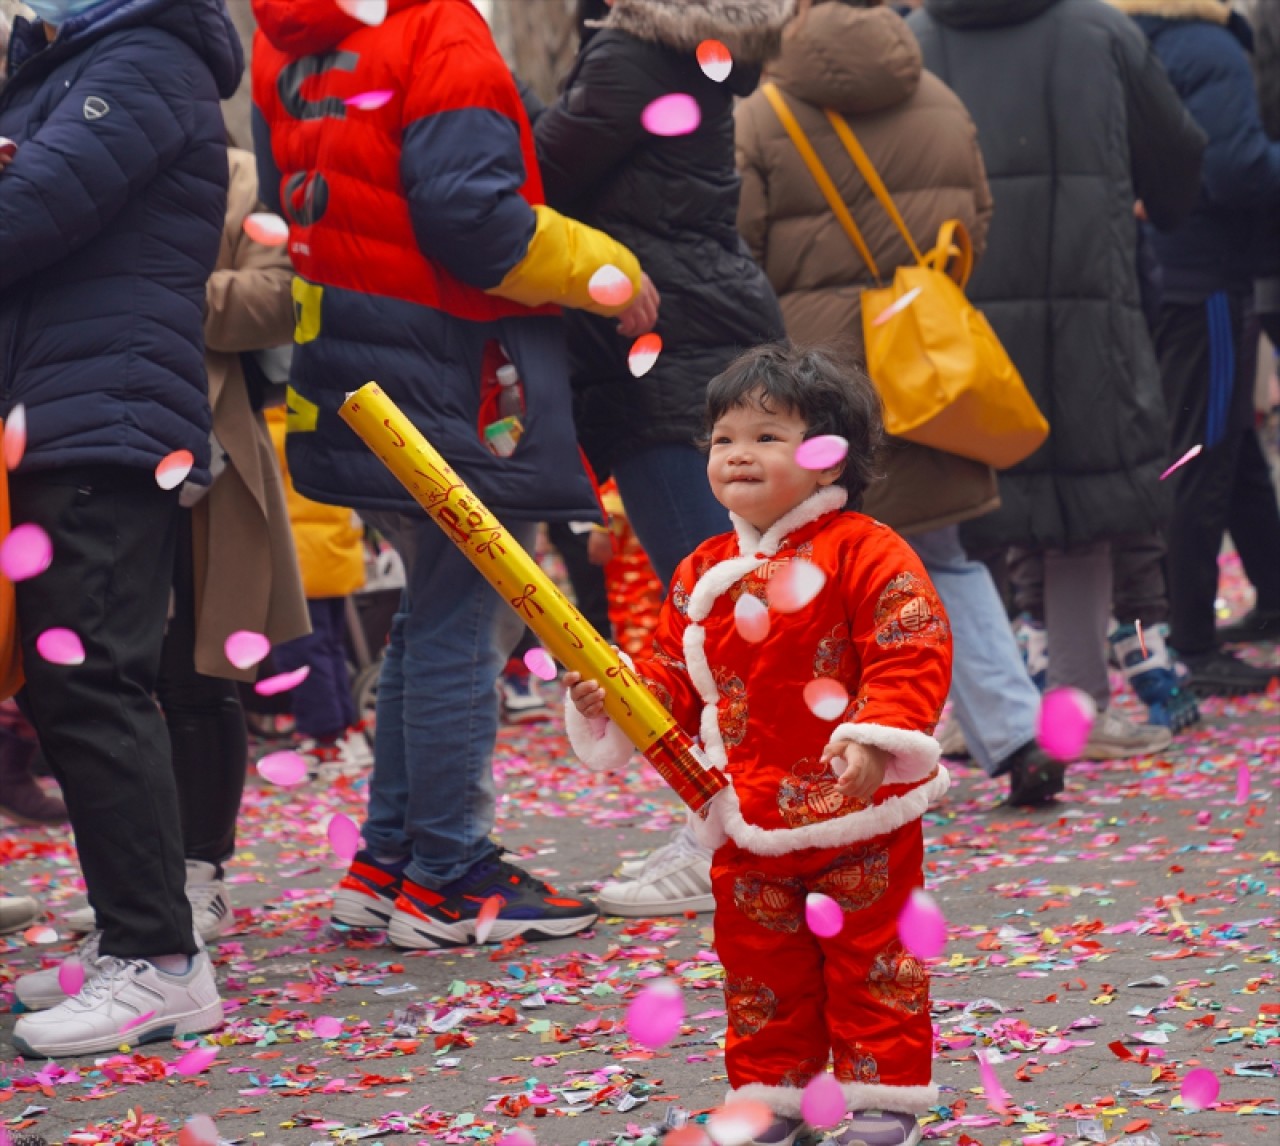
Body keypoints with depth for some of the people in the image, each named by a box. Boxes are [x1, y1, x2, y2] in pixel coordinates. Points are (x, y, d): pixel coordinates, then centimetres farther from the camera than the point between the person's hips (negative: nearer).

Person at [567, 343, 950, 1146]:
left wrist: (877, 738, -30)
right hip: (750, 821, 5)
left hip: (860, 811, -5)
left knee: (873, 955, 5)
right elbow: (675, 679, 13)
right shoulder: (704, 572, 7)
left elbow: (914, 653, -19)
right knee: (761, 963, 12)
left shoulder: (866, 552, -12)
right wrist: (614, 692, -6)